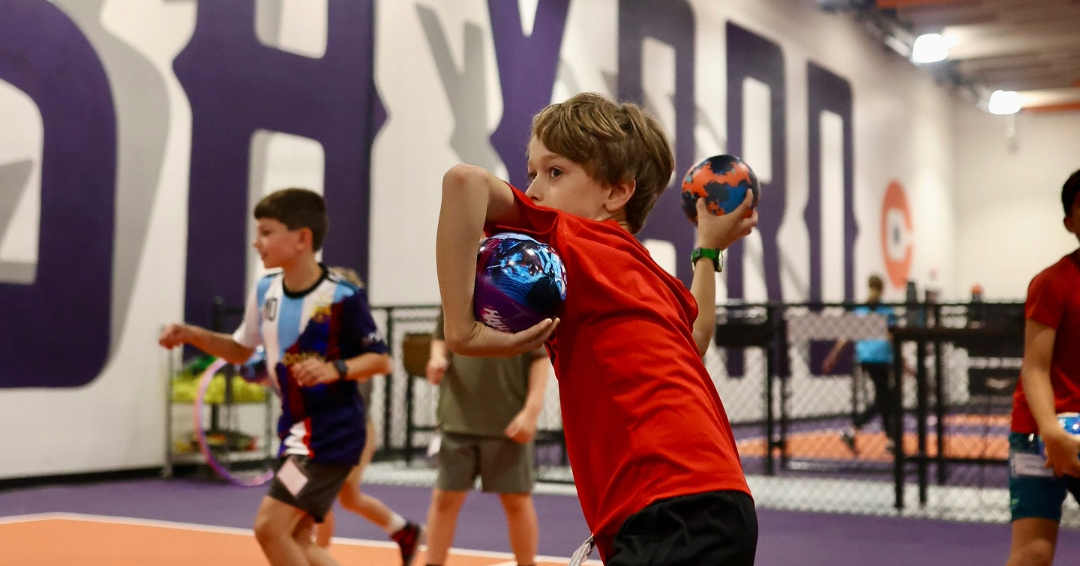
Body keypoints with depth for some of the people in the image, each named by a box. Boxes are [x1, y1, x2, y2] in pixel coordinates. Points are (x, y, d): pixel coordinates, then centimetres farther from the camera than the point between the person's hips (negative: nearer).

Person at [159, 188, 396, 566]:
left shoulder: (342, 296, -17)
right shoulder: (265, 291, 3)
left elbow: (381, 359, -10)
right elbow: (241, 350, 17)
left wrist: (335, 369, -27)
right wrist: (192, 335, 3)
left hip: (332, 432, -8)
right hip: (296, 430, 8)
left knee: (270, 526, -13)